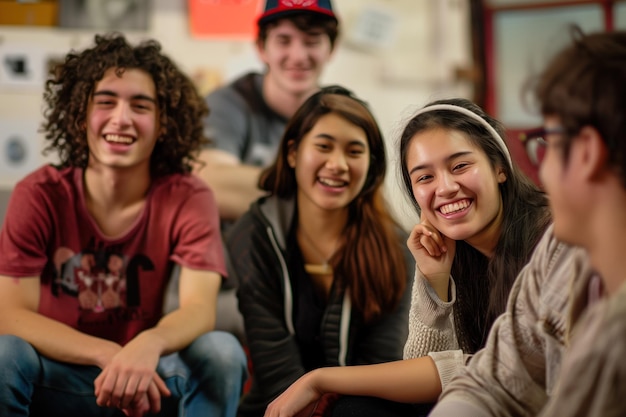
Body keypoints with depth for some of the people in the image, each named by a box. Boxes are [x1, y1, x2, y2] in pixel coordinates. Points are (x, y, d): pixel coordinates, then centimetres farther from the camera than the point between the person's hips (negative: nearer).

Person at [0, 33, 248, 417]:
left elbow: (201, 308, -22)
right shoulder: (40, 194, -9)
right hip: (58, 382, -1)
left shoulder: (187, 198, -7)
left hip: (145, 383, 1)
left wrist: (148, 345, -46)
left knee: (221, 351, -27)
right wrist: (109, 355, -34)